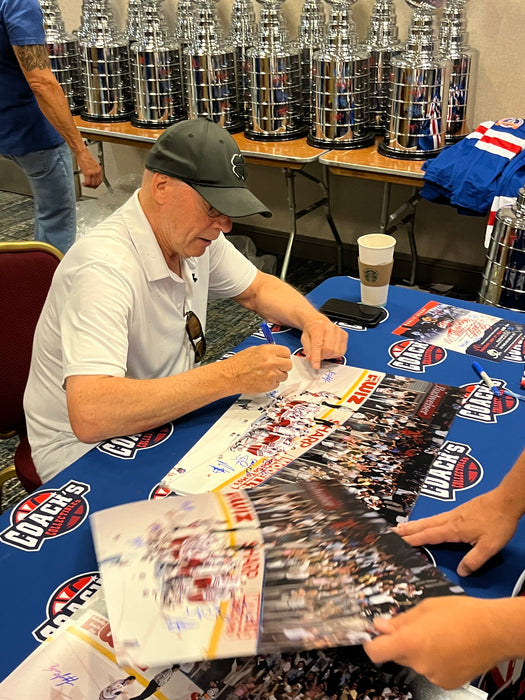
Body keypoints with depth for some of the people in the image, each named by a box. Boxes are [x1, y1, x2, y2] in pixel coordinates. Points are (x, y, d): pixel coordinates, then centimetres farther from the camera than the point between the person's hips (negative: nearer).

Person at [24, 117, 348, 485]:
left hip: (166, 419, 8)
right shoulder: (105, 268, -32)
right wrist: (228, 377, -40)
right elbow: (89, 416, -42)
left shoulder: (192, 234, -4)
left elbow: (258, 288, 14)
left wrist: (312, 319, -9)